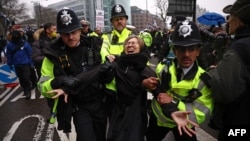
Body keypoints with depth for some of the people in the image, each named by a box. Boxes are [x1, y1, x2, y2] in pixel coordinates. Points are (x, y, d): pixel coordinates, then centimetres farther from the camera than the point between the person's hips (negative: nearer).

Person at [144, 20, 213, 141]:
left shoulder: (203, 79, -21)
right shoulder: (163, 68, -16)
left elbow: (200, 114, -24)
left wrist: (173, 102, -33)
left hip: (184, 123, -2)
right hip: (158, 118, 3)